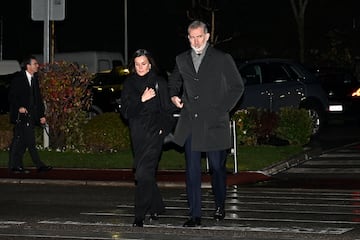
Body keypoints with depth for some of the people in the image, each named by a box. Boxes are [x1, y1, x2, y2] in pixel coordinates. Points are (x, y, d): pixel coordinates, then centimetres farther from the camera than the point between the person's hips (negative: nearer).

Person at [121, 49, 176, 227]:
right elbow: (125, 111, 1)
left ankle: (140, 216, -12)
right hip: (137, 134, 5)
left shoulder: (159, 82, 0)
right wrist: (141, 99, -12)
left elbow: (167, 110, 2)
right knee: (146, 173, 13)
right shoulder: (129, 84, 10)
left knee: (143, 173, -13)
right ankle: (157, 207, 30)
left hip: (154, 133, -5)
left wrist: (162, 129, -9)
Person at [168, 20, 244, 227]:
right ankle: (195, 215, 1)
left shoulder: (223, 59, -1)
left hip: (214, 123, -3)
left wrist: (223, 109, -5)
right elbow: (174, 82, 28)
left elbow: (237, 86, 3)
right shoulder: (182, 60, 10)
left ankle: (220, 205, 30)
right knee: (192, 170, -1)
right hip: (190, 123, 3)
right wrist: (174, 96, 7)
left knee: (217, 167, 8)